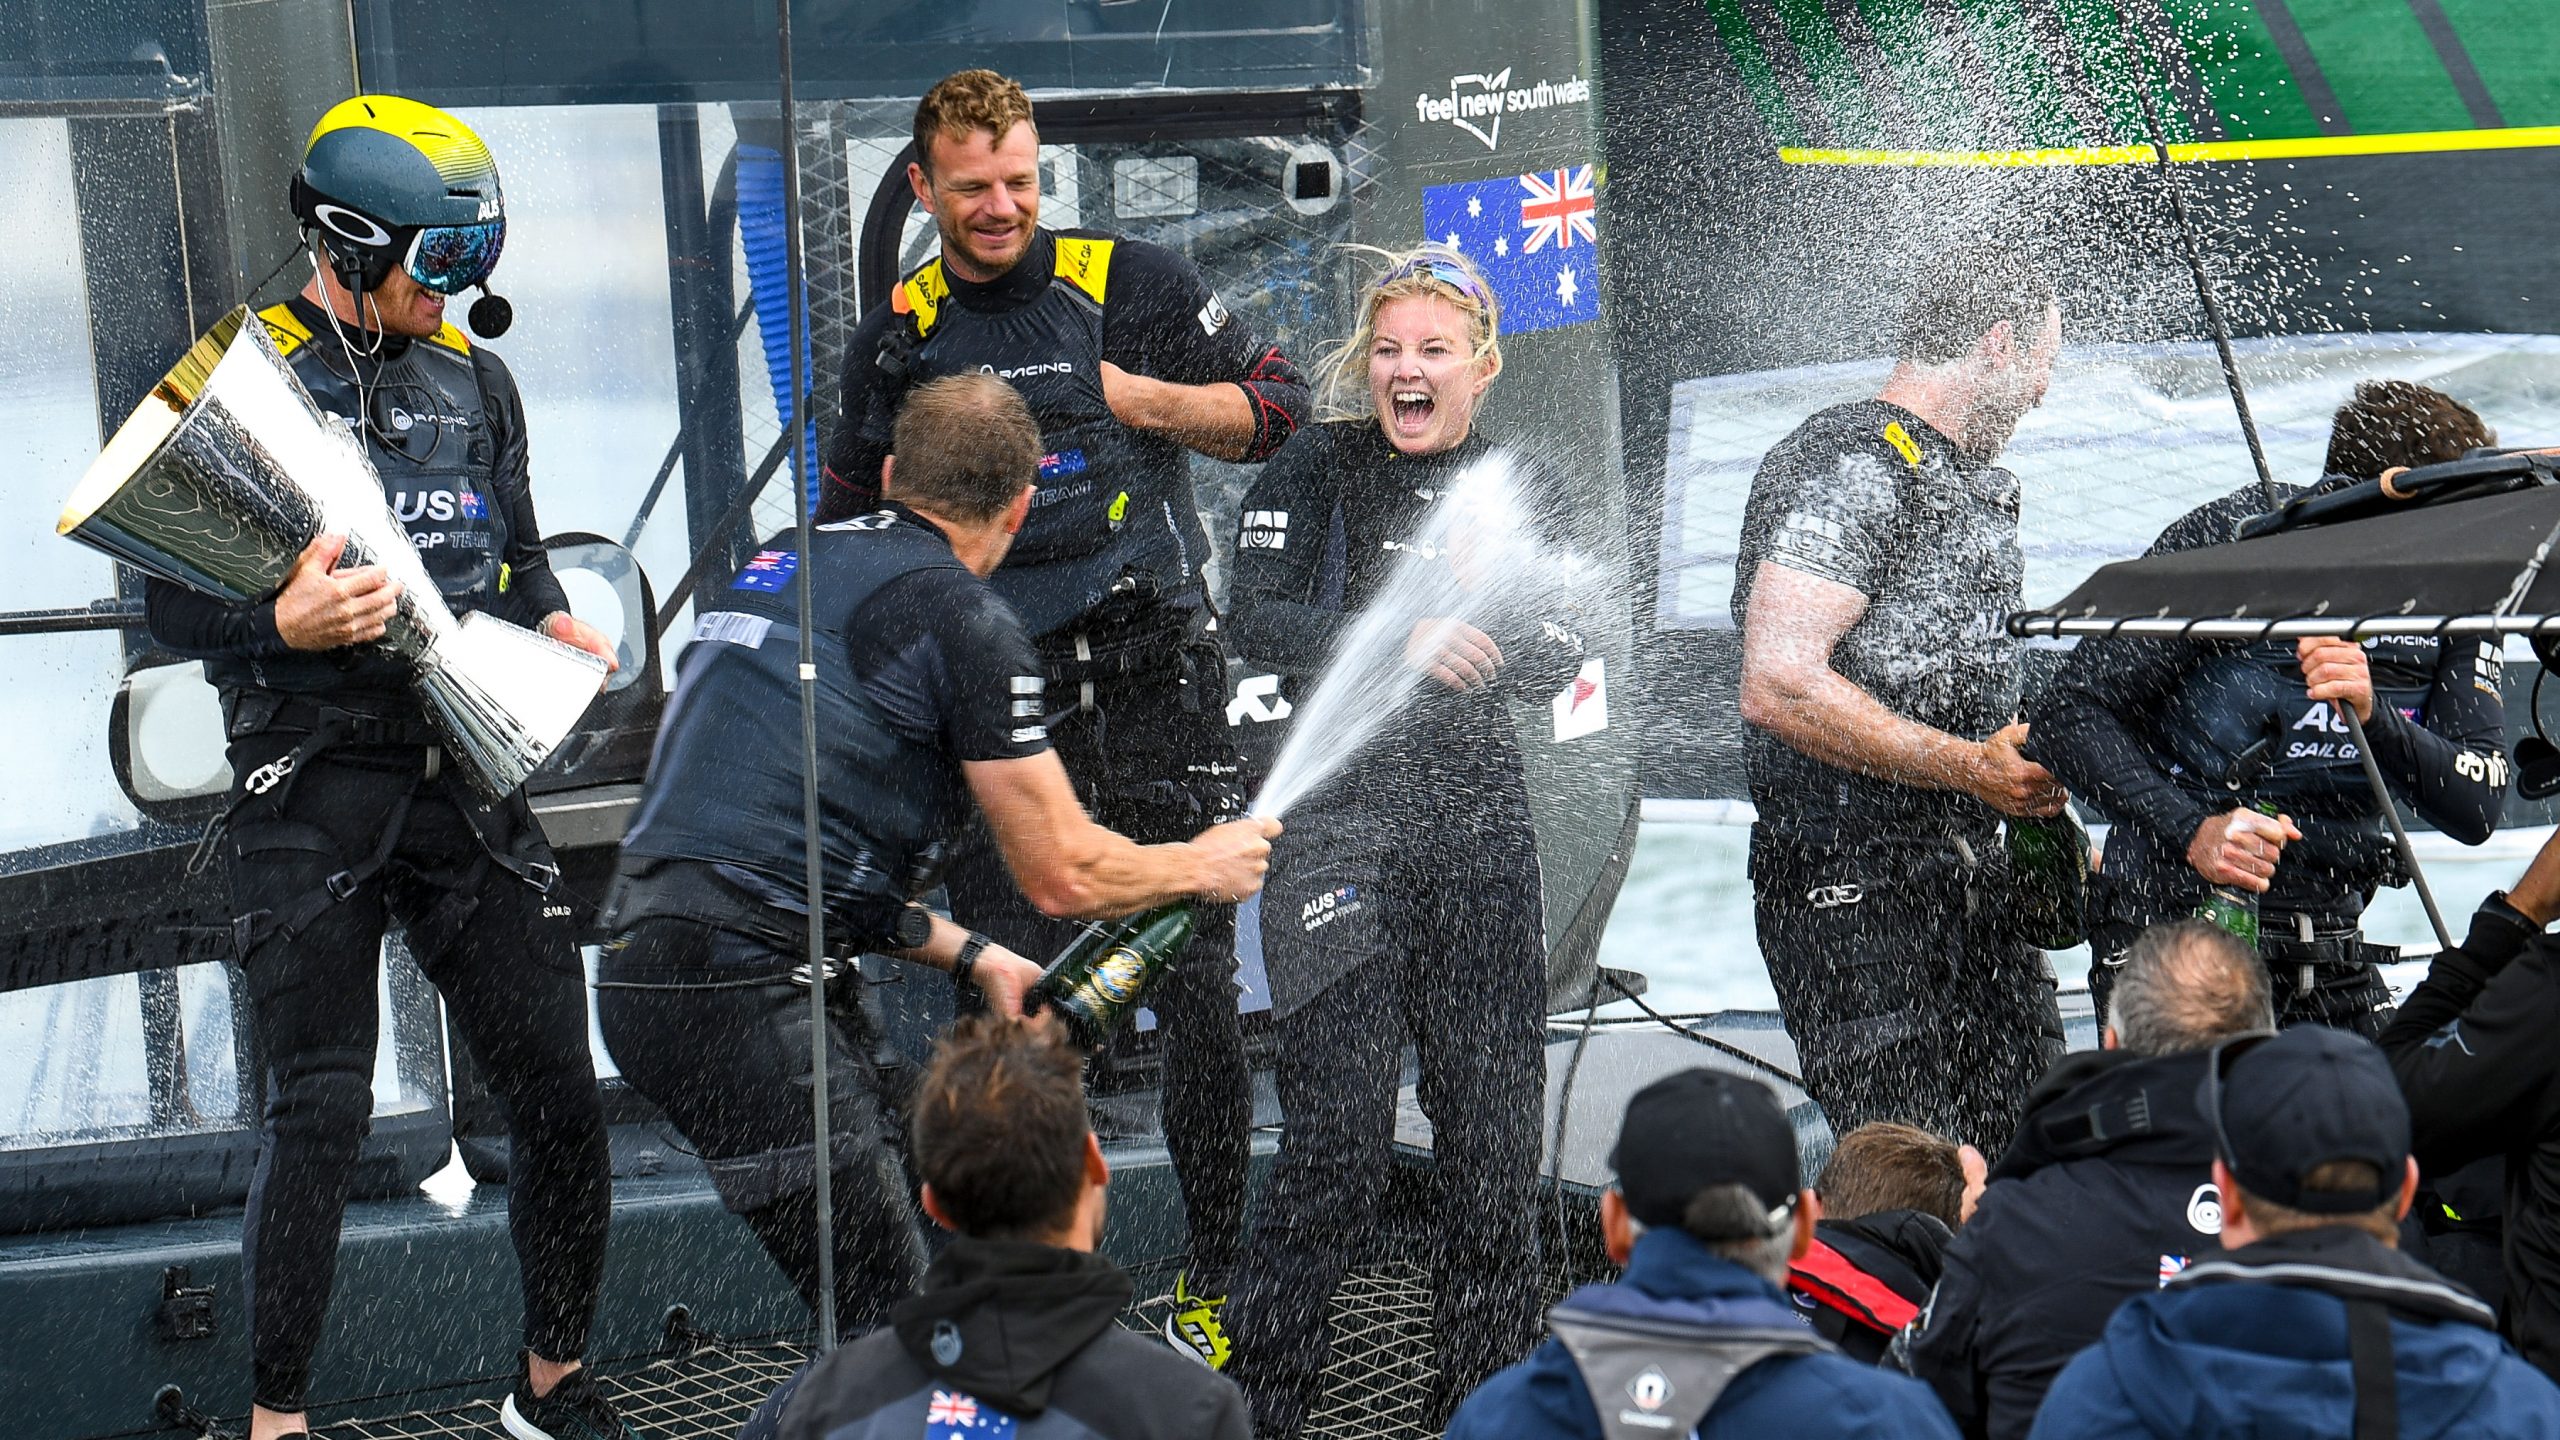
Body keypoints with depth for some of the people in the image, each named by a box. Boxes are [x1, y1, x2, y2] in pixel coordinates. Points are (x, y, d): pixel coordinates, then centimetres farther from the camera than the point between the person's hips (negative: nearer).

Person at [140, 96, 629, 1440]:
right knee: (319, 1107, -7)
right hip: (310, 785, -5)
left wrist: (553, 625, 1)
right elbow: (169, 597, -6)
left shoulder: (474, 378, 14)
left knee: (559, 1086, 3)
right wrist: (282, 627, -25)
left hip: (465, 776, 5)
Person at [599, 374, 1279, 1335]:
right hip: (744, 993, -9)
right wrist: (1206, 866, 19)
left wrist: (970, 958, 30)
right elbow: (1064, 874, 0)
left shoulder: (780, 563, 21)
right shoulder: (963, 617, -4)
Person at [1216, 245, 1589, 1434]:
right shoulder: (1316, 470, 2)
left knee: (1495, 1123, 4)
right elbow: (1257, 623, -10)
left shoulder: (1510, 491, 14)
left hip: (1478, 820, 4)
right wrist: (1405, 638, -19)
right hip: (1340, 813, -4)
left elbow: (1558, 662, 8)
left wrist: (1492, 628, -12)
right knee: (1339, 1133, -9)